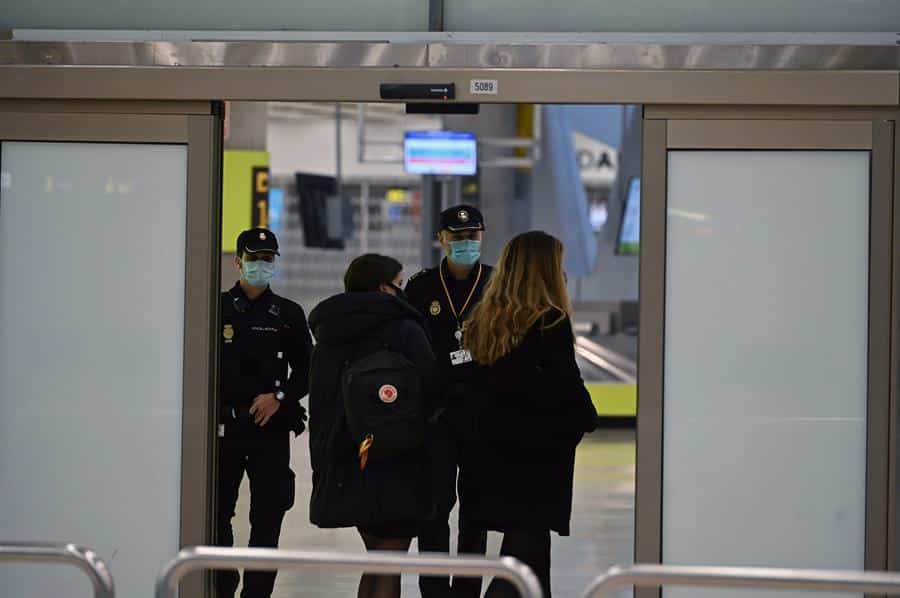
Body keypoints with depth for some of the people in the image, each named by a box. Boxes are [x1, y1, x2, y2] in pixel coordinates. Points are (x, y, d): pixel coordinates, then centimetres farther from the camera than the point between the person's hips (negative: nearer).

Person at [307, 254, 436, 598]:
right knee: (388, 568, -2)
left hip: (347, 469, 6)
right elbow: (430, 393, -14)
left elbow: (318, 405, 12)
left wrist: (323, 466, 16)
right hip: (397, 471, -6)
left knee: (376, 558, 19)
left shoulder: (328, 338, 9)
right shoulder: (405, 331, -9)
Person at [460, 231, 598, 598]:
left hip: (492, 450, 7)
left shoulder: (485, 320, 6)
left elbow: (479, 386, 11)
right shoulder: (551, 322, -14)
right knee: (524, 553, -5)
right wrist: (587, 418, 5)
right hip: (539, 455, -7)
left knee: (533, 551, 19)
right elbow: (567, 385, -13)